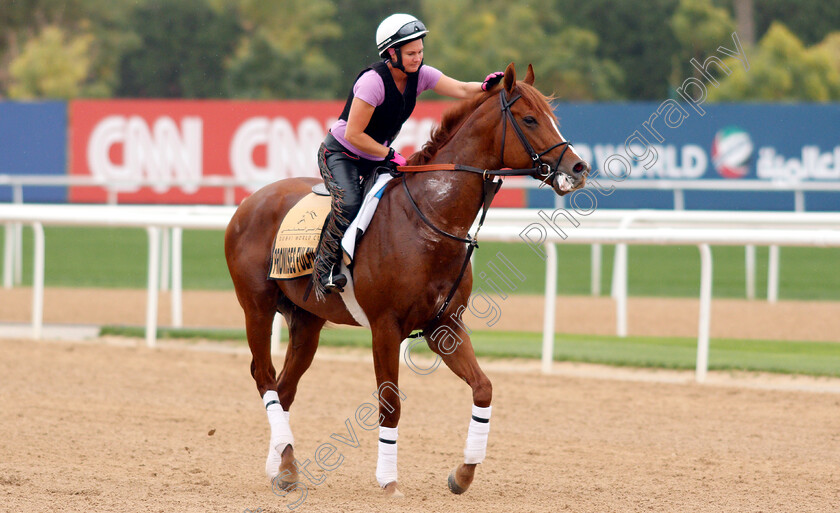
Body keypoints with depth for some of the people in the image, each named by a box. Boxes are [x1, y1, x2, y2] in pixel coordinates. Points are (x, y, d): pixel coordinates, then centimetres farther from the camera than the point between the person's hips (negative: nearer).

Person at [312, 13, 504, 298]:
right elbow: (353, 134, -26)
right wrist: (391, 155, -26)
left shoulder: (419, 75, -7)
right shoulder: (374, 81, -27)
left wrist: (485, 87, -39)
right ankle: (325, 269, -19)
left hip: (376, 158, 7)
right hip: (340, 154, -7)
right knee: (349, 204, -33)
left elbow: (460, 90, -18)